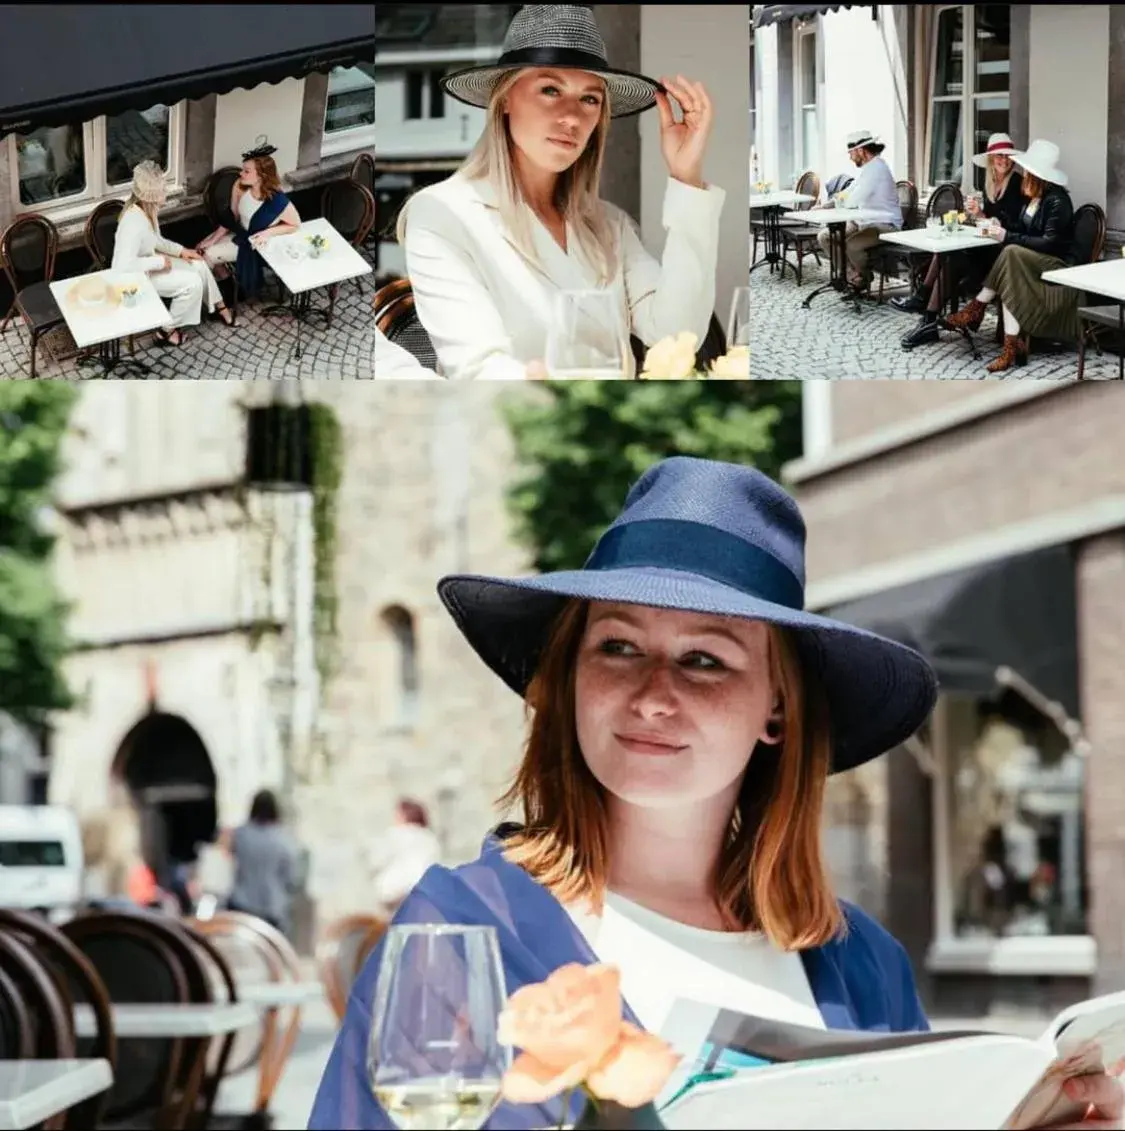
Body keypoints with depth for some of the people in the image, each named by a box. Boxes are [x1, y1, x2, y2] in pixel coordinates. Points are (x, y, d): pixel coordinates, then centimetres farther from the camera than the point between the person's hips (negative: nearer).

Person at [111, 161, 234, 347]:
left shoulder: (147, 210, -5)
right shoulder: (133, 222, -35)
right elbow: (123, 266, -40)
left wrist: (180, 251, 1)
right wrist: (159, 262, -29)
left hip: (148, 263, 9)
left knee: (199, 265, 10)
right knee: (192, 283, -14)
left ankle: (219, 306, 31)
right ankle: (167, 331, 0)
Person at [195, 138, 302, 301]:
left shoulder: (278, 202, -34)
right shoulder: (240, 187, -18)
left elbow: (295, 225, -16)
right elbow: (232, 217, -4)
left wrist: (268, 232, -27)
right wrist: (213, 239, -8)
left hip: (255, 243, -6)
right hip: (239, 233, 6)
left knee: (209, 255, -12)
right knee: (201, 248, -2)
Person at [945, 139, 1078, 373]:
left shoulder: (1057, 200, -17)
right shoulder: (1034, 196, 9)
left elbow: (1050, 243, -23)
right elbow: (1023, 230, 13)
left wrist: (1008, 237, -24)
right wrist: (1001, 228, -7)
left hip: (1058, 265, -9)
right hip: (1032, 262, 9)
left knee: (1011, 253, -31)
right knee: (1011, 283, -22)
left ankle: (976, 308, -26)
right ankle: (1012, 346, -30)